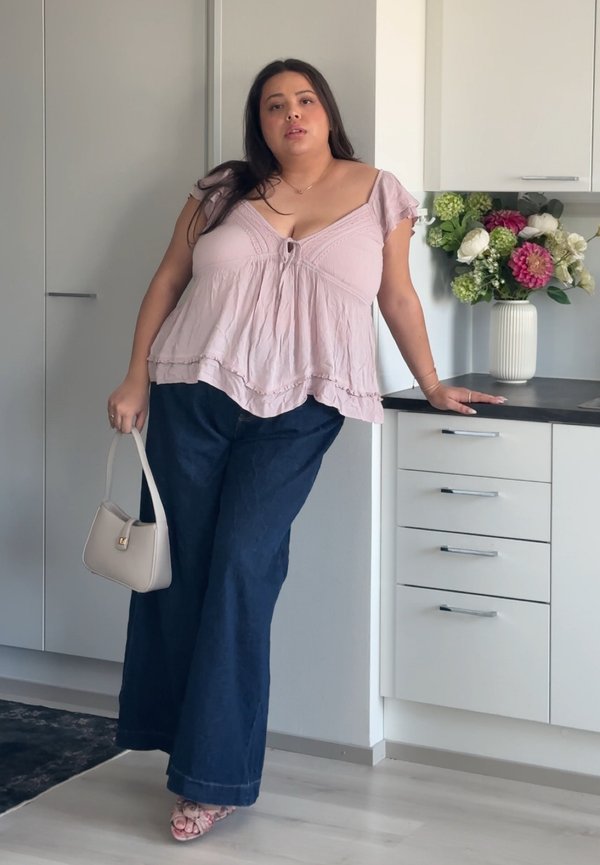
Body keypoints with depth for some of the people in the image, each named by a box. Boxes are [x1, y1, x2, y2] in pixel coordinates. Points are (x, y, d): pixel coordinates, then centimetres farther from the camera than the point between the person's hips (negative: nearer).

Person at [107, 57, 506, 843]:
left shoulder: (377, 194, 5)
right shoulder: (222, 191, 8)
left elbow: (398, 296, 13)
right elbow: (168, 282, 10)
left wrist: (431, 385, 15)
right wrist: (136, 378, 4)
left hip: (298, 412, -2)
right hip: (193, 395, 3)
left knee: (242, 566, -11)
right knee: (178, 564, 3)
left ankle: (214, 775, -5)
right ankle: (184, 737, 19)